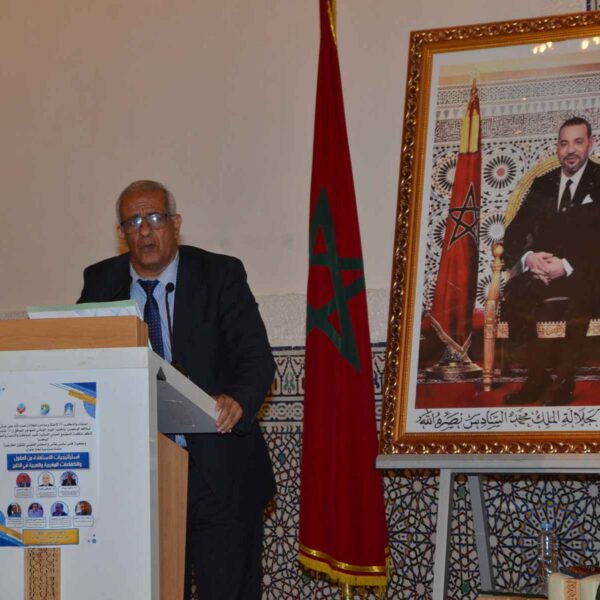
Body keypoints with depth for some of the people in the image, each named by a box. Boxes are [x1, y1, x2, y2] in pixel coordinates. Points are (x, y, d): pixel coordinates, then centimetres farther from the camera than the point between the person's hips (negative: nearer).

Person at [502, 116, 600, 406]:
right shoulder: (542, 185, 15)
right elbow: (514, 233, 12)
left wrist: (568, 266, -22)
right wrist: (528, 258, -11)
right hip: (542, 271, 4)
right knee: (513, 293, -28)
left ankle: (564, 381, -24)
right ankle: (538, 377, -18)